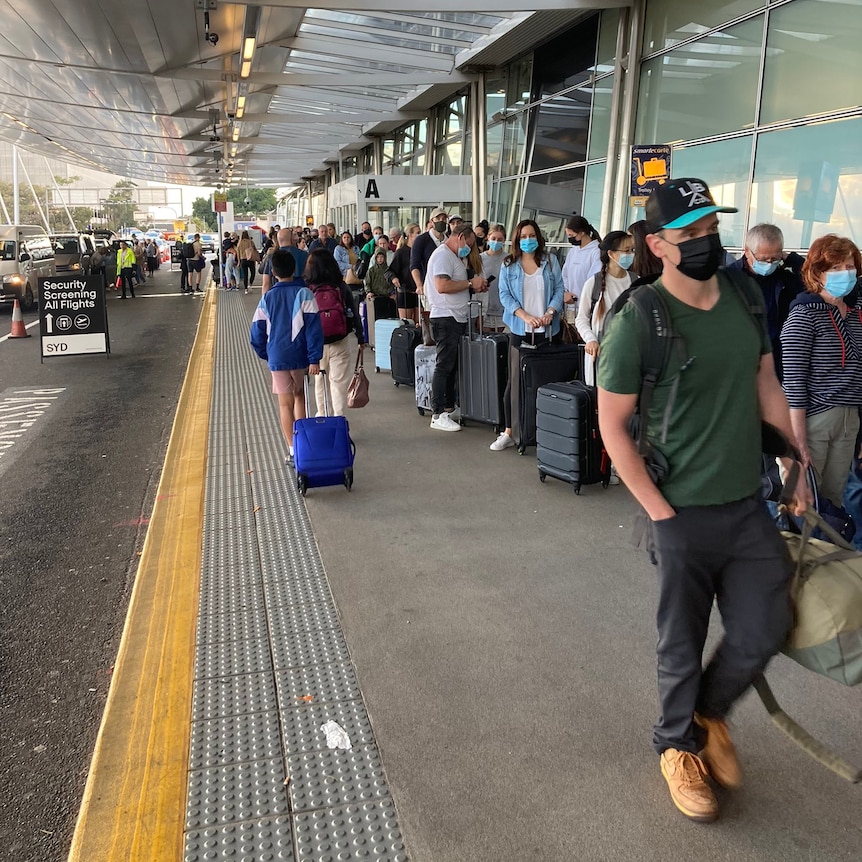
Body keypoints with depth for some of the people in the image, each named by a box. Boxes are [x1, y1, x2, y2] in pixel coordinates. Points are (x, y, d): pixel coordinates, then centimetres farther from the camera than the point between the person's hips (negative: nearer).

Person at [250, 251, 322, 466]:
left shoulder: (267, 298, -1)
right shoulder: (304, 294, -7)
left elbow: (257, 333, 0)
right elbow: (314, 328, -13)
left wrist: (266, 355, 16)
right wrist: (314, 359, -12)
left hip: (277, 358, 0)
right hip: (300, 357, 0)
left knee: (285, 404, 4)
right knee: (299, 395, 22)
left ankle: (294, 450, 3)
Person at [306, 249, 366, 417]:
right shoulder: (342, 288, -6)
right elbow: (354, 314, -1)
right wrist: (361, 338, 10)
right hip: (339, 343, -1)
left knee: (320, 381, 18)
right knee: (339, 382, 4)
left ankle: (322, 415, 30)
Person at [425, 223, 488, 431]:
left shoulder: (454, 257, 21)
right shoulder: (442, 255, -11)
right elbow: (442, 286, -23)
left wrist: (474, 287, 7)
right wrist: (470, 283, -14)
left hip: (457, 318, 10)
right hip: (446, 318, -10)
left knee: (453, 366, 14)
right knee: (444, 366, -8)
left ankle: (449, 408, 22)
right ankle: (438, 415, -6)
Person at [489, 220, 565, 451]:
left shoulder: (550, 260, 7)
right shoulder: (509, 265, 6)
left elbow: (559, 289, 5)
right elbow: (505, 295, -1)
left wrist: (550, 312, -13)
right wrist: (525, 316, -14)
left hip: (547, 330, 1)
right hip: (519, 329, 0)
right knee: (514, 380, -1)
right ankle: (508, 433, 4)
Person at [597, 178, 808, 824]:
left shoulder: (744, 296, 2)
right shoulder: (638, 321, -16)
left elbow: (766, 386, 13)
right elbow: (613, 426, -12)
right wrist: (659, 510, -13)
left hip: (751, 503, 5)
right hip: (683, 511, -5)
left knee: (765, 630, 11)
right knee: (683, 642, 10)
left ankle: (710, 711, 41)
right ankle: (678, 744, 38)